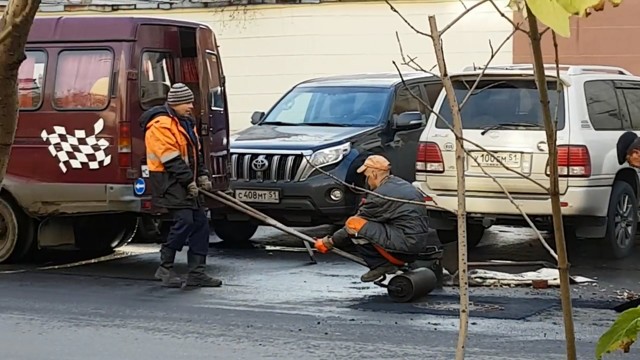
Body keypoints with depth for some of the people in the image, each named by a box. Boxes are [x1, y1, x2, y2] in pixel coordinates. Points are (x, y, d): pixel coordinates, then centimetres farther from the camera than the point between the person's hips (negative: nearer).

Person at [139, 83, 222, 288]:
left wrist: (202, 176, 8)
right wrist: (189, 181, -19)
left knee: (200, 222, 6)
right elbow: (171, 159, -20)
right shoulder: (160, 125, -15)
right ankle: (165, 268, -6)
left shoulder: (186, 123, 17)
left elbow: (196, 152, 21)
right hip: (169, 182, -10)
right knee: (184, 221, -18)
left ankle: (197, 273, 10)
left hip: (187, 183, 10)